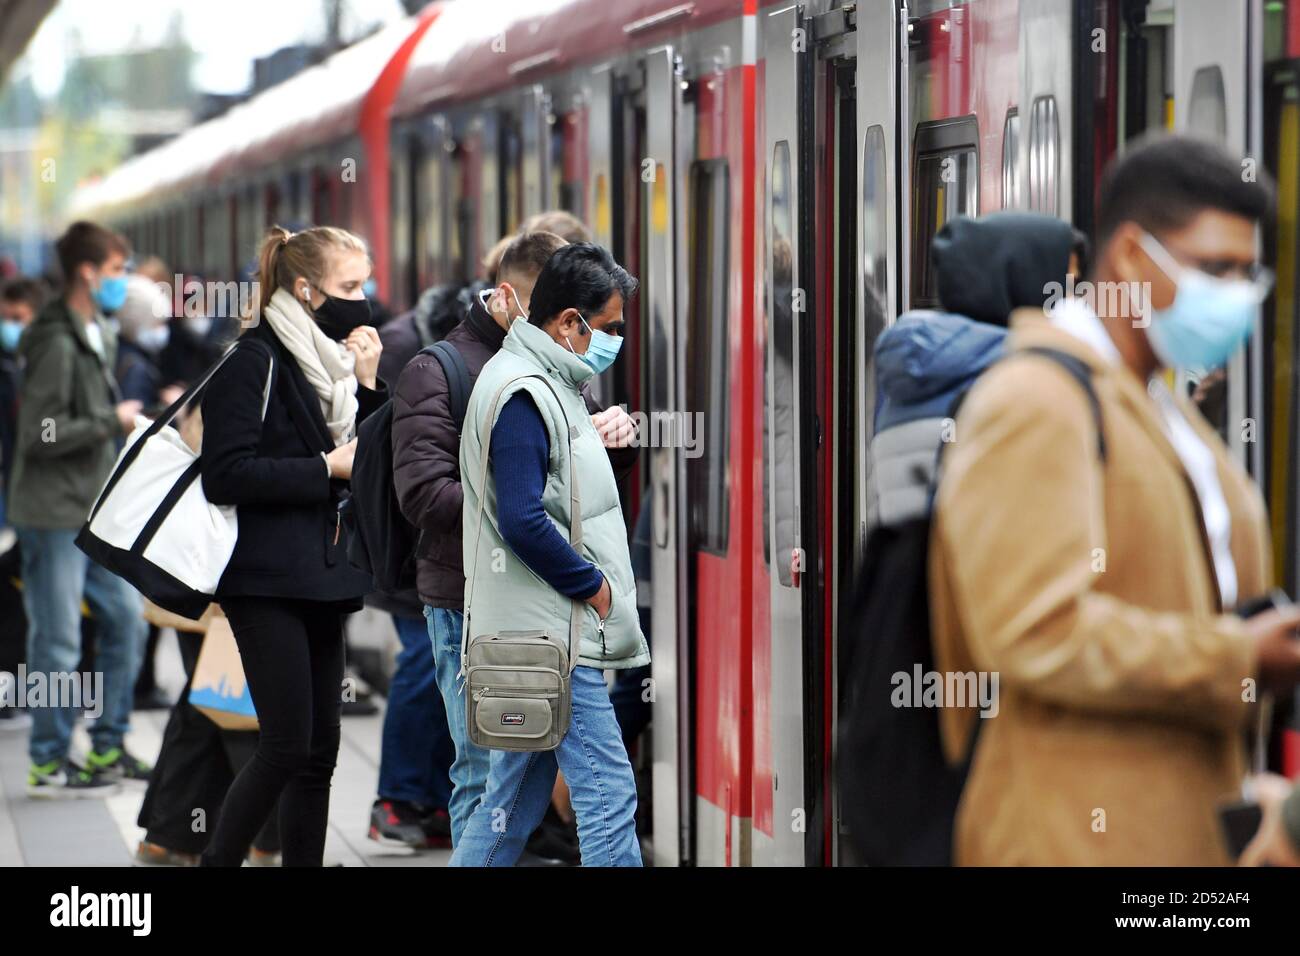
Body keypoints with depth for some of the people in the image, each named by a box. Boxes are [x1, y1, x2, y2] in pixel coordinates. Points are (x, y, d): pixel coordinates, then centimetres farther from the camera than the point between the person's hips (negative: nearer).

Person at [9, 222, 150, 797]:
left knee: (126, 620, 12)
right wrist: (112, 421, -15)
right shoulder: (56, 344, -18)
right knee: (58, 642, -3)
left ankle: (108, 749, 22)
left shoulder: (99, 337, 13)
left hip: (94, 512, 9)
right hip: (54, 514, -9)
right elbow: (42, 434, -22)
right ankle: (49, 764, 7)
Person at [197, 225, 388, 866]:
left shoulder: (331, 360, 15)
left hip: (319, 581, 8)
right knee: (287, 746, -12)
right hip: (266, 578, -8)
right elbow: (225, 475, -18)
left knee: (319, 750, 7)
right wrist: (325, 469, -16)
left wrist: (367, 384, 2)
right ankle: (218, 861, 0)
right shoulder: (254, 361, -9)